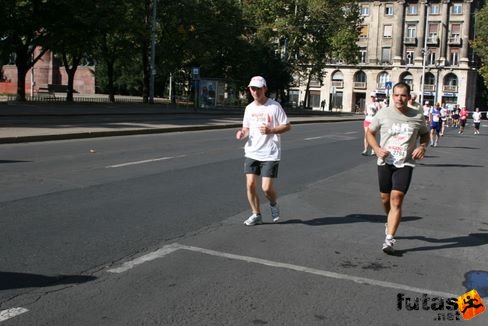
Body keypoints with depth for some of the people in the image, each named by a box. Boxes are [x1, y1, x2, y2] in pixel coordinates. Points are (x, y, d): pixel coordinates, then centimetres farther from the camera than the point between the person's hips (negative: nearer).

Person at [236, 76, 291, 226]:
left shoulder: (274, 106, -8)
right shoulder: (249, 108, 9)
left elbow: (287, 126, -5)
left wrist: (270, 130, -21)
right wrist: (242, 133, -4)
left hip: (270, 154, -5)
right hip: (252, 153, 5)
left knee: (266, 187, -8)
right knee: (250, 185, 0)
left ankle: (274, 205, 26)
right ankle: (256, 215, 18)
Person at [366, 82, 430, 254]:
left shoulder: (417, 117, 0)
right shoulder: (383, 114, -2)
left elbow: (425, 135, 17)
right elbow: (370, 132, 8)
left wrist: (422, 147, -5)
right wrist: (377, 149, -10)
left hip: (405, 164, -1)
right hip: (385, 162, 2)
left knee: (396, 199, -12)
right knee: (385, 198, 12)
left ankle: (389, 239, -10)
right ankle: (390, 222, 44)